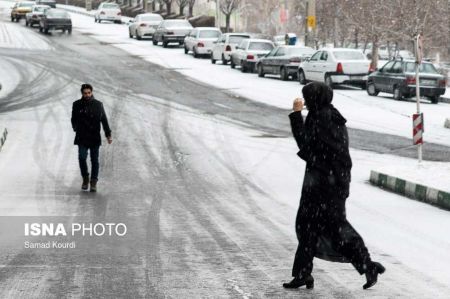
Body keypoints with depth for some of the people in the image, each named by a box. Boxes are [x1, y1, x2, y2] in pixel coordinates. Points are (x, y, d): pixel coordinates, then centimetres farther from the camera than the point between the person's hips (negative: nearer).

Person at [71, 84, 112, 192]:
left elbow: (104, 120, 2)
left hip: (95, 138, 0)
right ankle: (85, 179, 10)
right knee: (82, 158, -11)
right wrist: (76, 128, 1)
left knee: (94, 160, 2)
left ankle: (93, 182, 10)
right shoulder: (77, 105, 3)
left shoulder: (98, 105, 2)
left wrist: (108, 135, -4)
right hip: (82, 138, 0)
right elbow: (74, 119, 16)